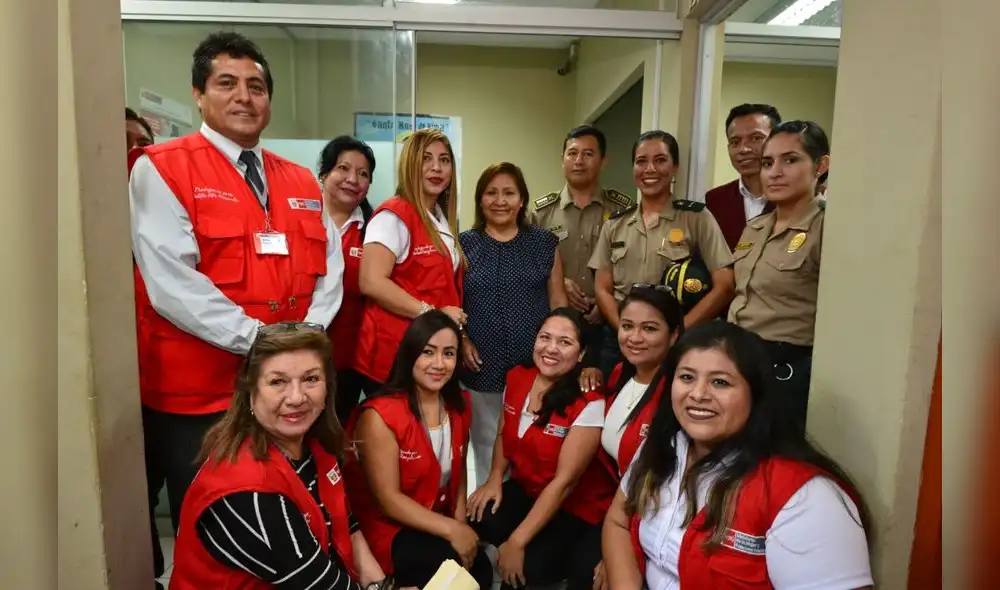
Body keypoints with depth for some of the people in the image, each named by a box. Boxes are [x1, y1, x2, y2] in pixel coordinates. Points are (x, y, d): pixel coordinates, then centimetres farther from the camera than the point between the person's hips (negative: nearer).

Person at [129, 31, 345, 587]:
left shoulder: (302, 181, 11)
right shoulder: (161, 168, -5)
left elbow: (330, 269, 7)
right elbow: (171, 283, -16)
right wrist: (258, 340, -20)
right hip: (196, 391, -4)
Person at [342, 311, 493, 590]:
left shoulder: (459, 406, -1)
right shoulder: (380, 415, -22)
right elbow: (387, 498, -20)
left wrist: (460, 523, -6)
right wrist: (451, 530, -22)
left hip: (437, 522, 7)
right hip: (387, 528, -6)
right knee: (468, 566, -25)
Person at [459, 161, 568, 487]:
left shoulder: (544, 243, 5)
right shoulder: (464, 244, 3)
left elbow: (558, 301, 7)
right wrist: (461, 341, -9)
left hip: (535, 365, 1)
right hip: (482, 366, 0)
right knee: (488, 444, 11)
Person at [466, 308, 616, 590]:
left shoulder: (589, 404, -23)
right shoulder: (517, 378, -5)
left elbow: (564, 481, -22)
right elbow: (503, 435, 10)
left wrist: (517, 542, -22)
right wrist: (495, 479, -8)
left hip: (574, 508, -5)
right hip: (524, 489, 5)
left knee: (527, 567, -25)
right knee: (474, 522, -21)